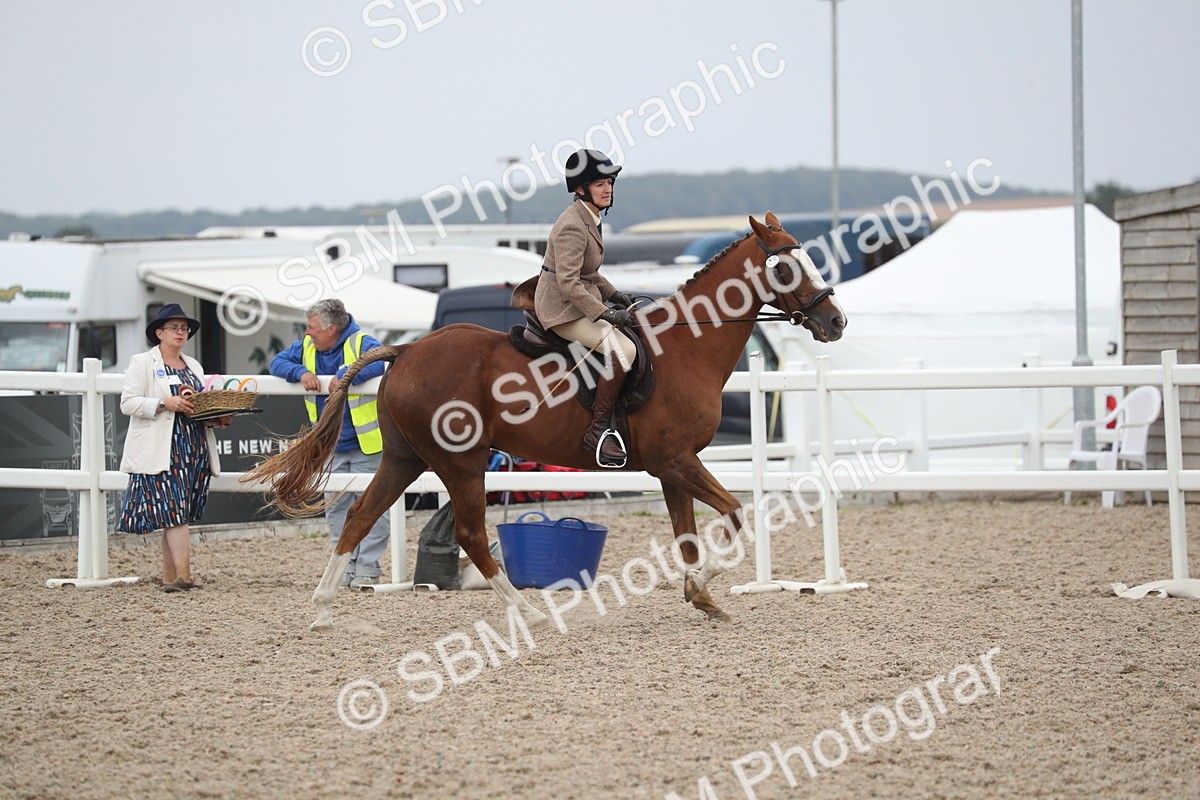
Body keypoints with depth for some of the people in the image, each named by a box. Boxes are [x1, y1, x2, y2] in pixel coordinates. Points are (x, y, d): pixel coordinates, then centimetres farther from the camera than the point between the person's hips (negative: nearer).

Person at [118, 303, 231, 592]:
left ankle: (169, 579, 8)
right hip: (161, 453, -6)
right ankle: (183, 577, -22)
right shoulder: (142, 363, 1)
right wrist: (165, 403, -20)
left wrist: (219, 418, 3)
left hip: (195, 452, 6)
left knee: (175, 517, 6)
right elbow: (128, 403, -8)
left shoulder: (193, 366, 20)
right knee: (173, 513, -15)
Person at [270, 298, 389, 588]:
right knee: (336, 508, 9)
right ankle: (345, 567, 16)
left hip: (366, 445, -7)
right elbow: (277, 363, 5)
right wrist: (300, 373, -14)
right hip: (331, 447, 7)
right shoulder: (307, 347, 6)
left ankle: (367, 569, 2)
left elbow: (384, 361, -31)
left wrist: (345, 374, -33)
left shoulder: (361, 344, -14)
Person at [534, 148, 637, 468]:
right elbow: (568, 282, -26)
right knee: (623, 349, -25)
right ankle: (598, 430, -21)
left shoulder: (589, 219, 11)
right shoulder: (572, 226, -21)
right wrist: (604, 314, -26)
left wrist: (613, 294, 14)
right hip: (562, 308, -11)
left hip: (580, 301, 11)